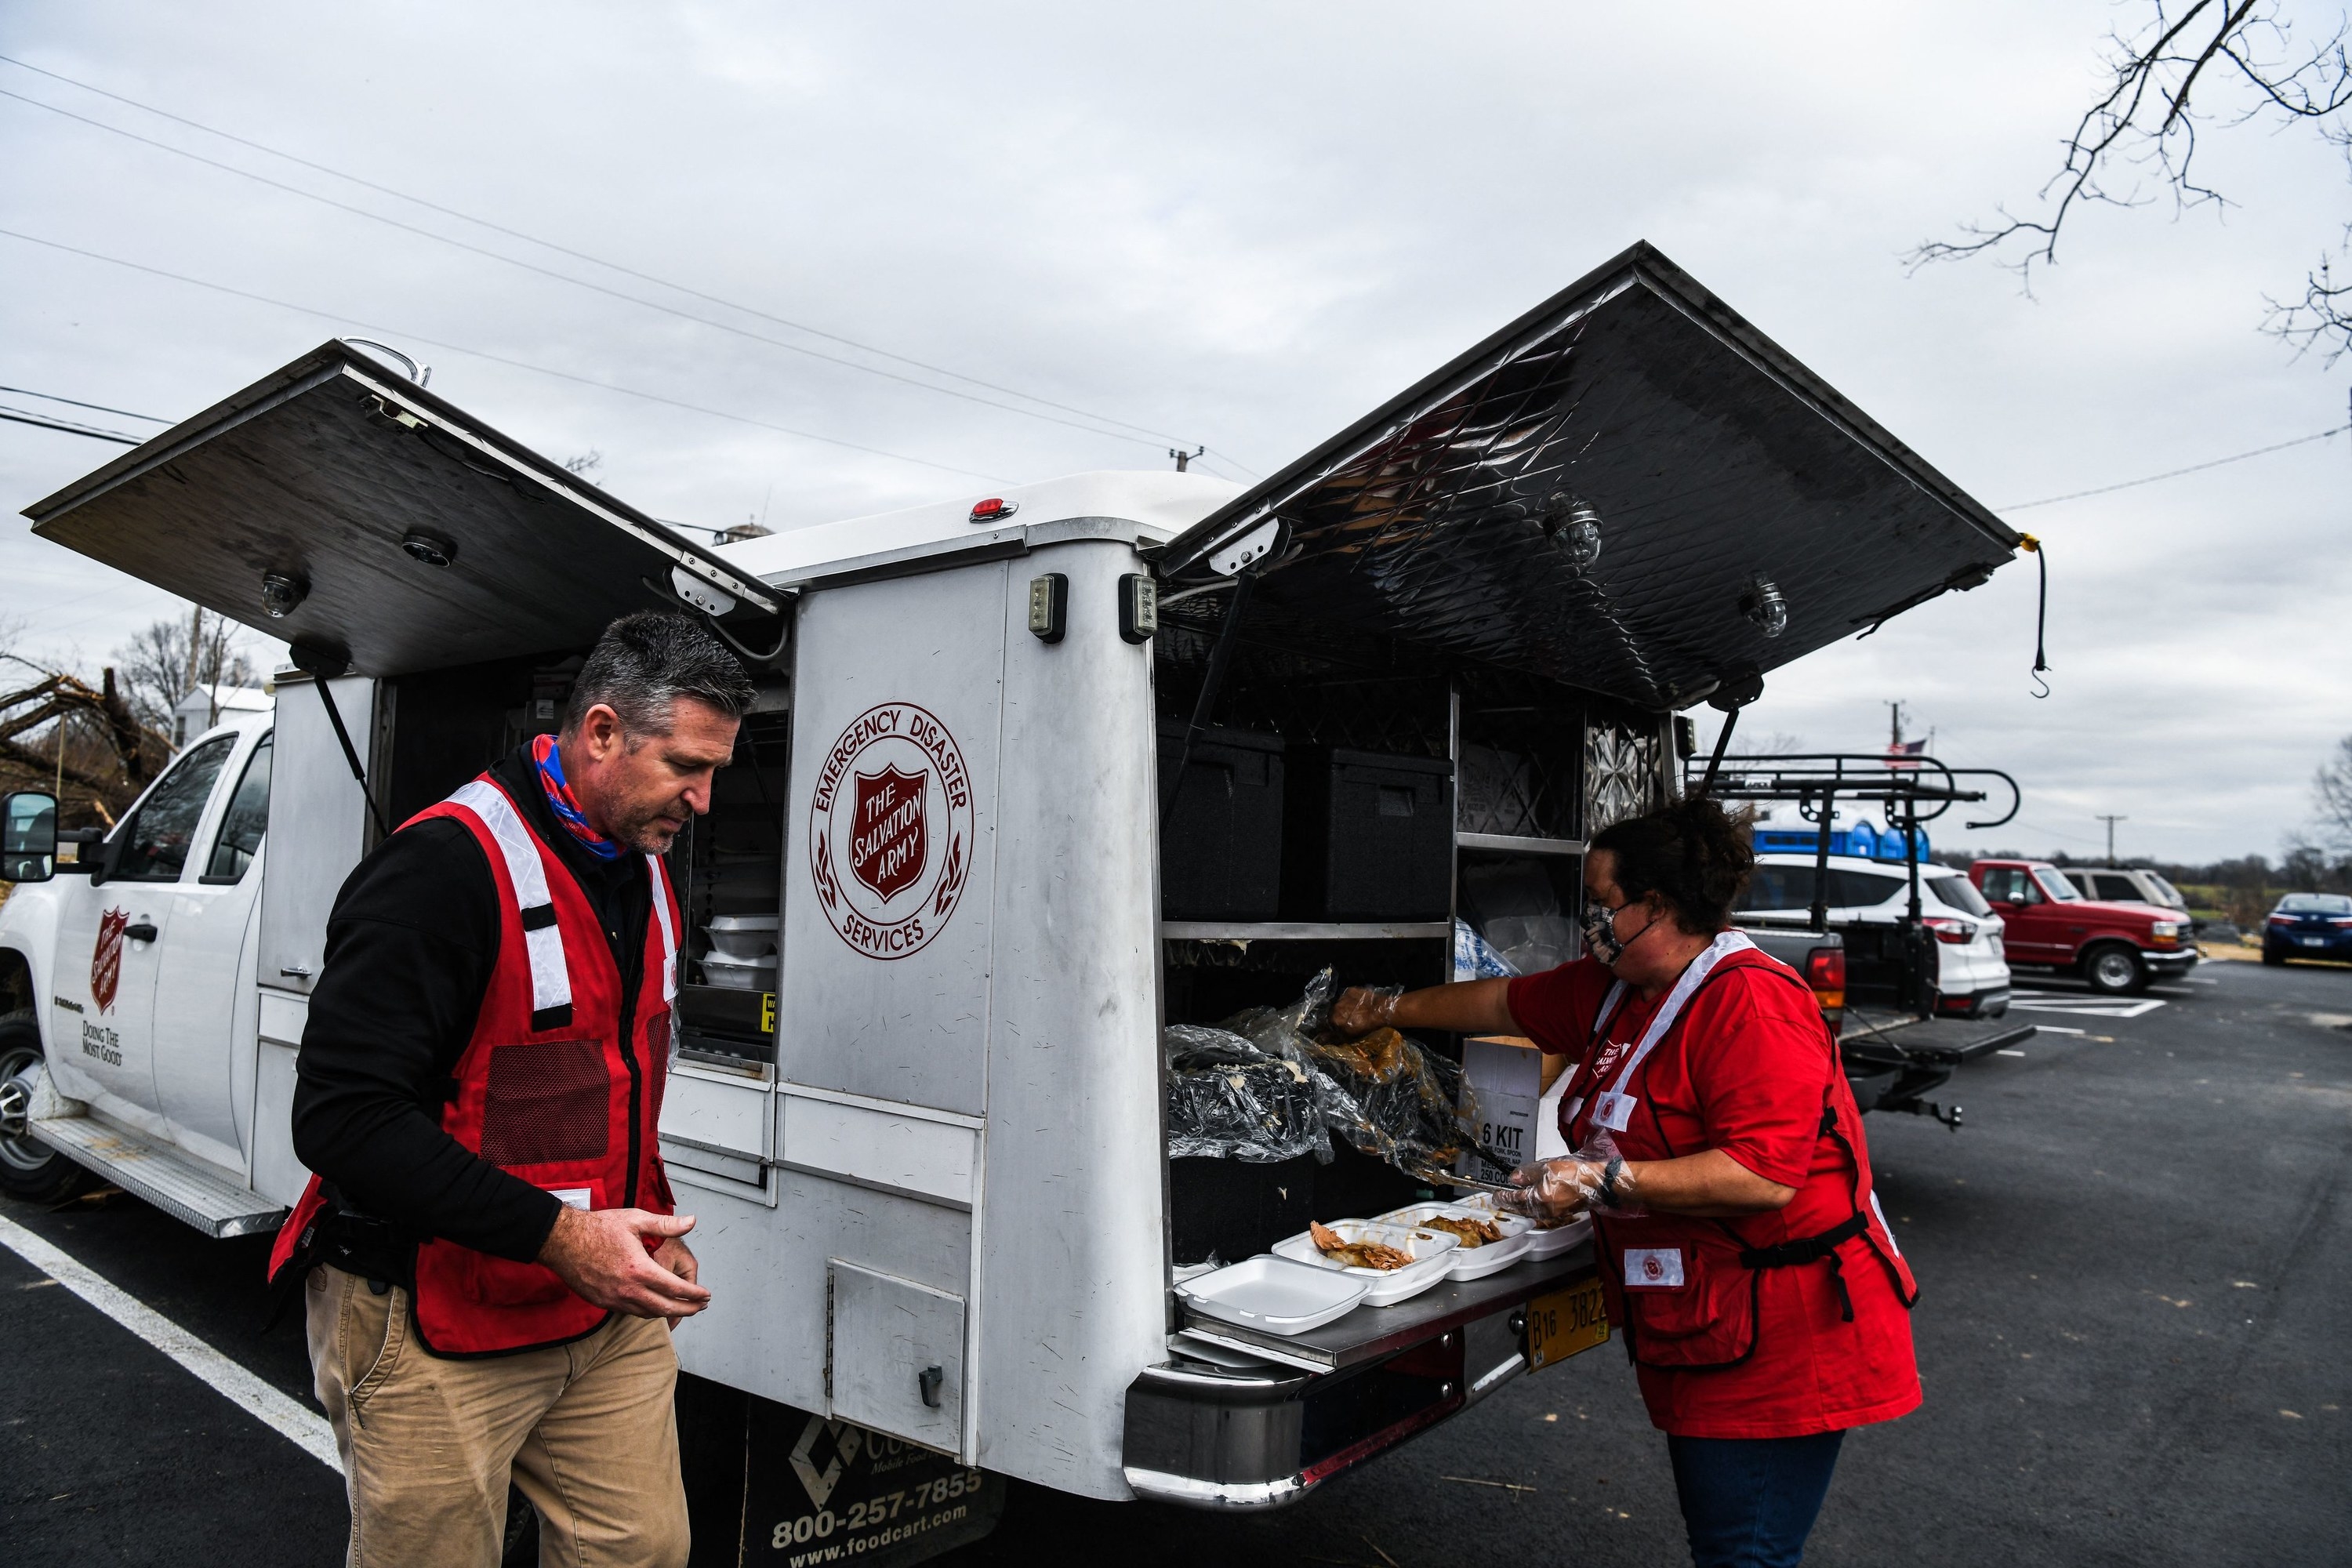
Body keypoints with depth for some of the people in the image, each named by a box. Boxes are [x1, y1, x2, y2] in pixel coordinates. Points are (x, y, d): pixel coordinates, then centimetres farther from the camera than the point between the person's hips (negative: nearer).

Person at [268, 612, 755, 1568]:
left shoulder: (647, 878, 7)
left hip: (607, 1308, 7)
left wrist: (651, 1231, 9)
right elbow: (342, 1116, -24)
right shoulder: (446, 866, -20)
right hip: (436, 1332, -7)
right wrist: (556, 1233, -26)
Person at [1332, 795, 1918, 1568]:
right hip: (1695, 1328, 9)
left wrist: (1605, 1180, -28)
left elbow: (1764, 1176, -29)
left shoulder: (1749, 1003, -21)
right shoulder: (1614, 987, 7)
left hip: (1776, 1342, -9)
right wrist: (1389, 1008, 26)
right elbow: (1507, 1003, 22)